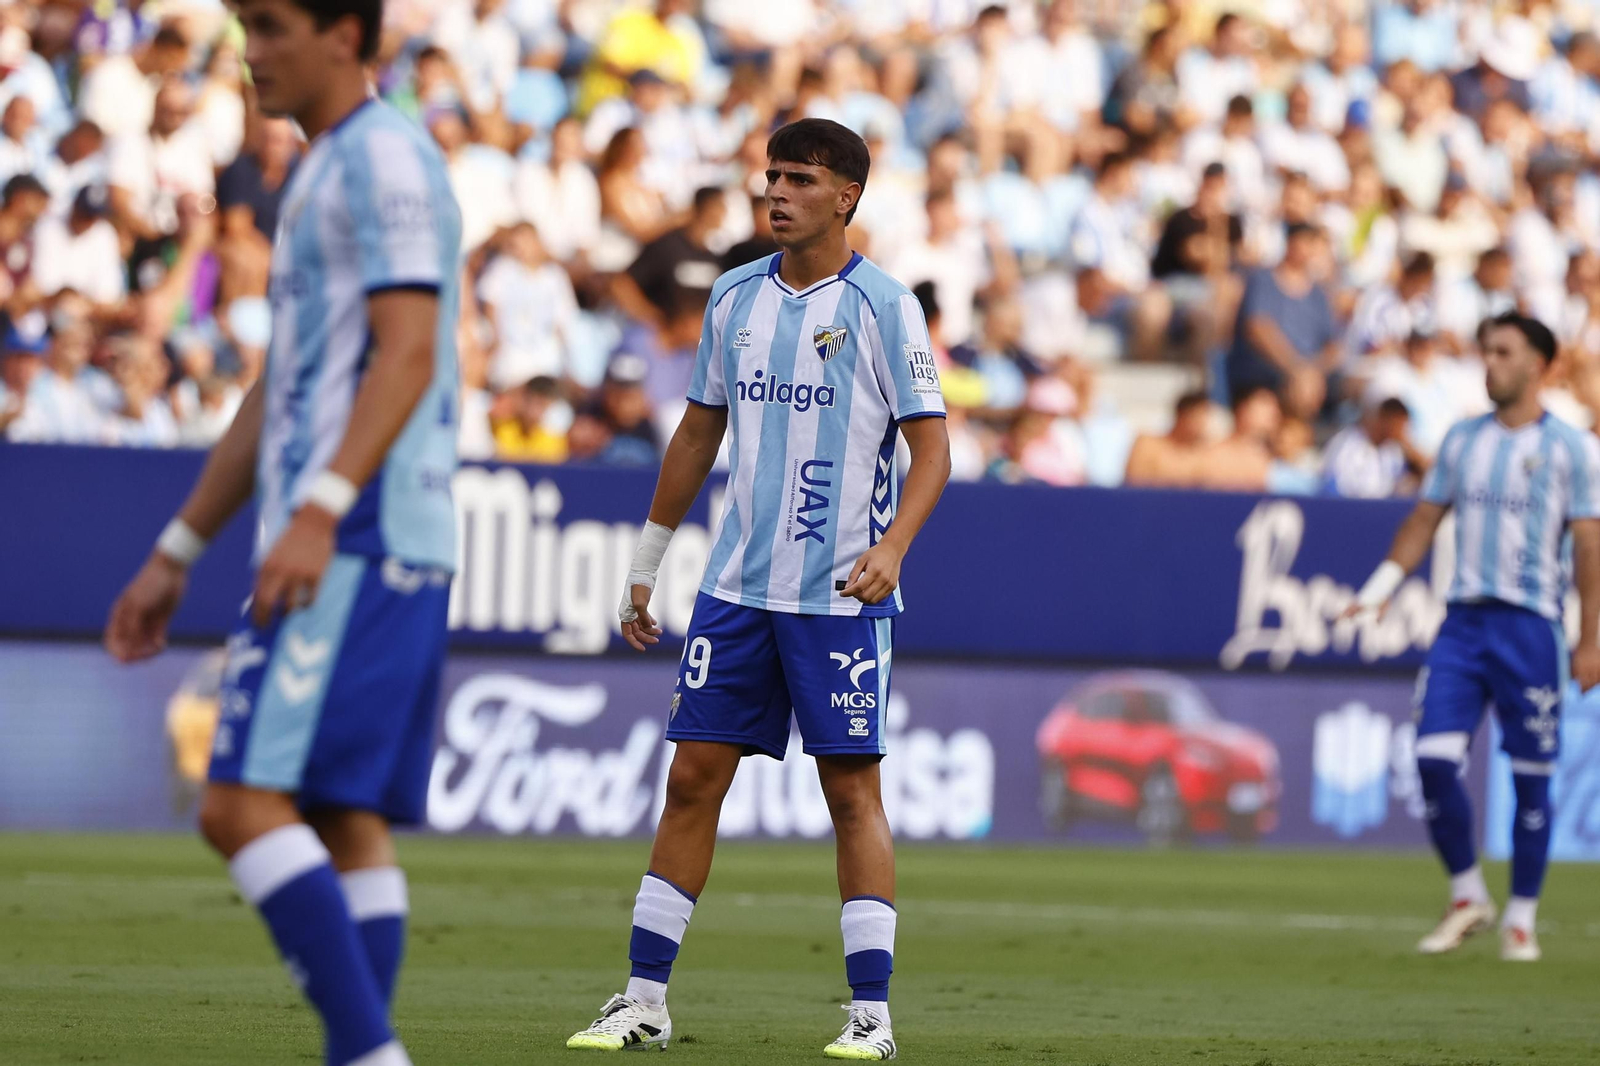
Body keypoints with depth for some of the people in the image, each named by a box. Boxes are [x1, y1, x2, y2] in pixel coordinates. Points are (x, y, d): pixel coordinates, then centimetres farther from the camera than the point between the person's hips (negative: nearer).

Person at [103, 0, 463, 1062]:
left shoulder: (386, 159, -7)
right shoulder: (327, 174, 24)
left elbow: (409, 353, -19)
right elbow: (280, 394, 28)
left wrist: (319, 509, -29)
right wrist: (175, 554, 27)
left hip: (356, 547, -10)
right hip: (348, 553, 10)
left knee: (245, 804, -16)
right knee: (346, 824, 6)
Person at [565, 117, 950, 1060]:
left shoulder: (882, 305, -6)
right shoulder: (735, 299, 9)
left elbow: (932, 449, -8)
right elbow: (700, 433, 18)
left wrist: (892, 547, -25)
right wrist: (647, 565, 18)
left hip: (841, 593, -5)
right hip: (738, 587, 5)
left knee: (852, 786, -3)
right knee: (693, 777, 2)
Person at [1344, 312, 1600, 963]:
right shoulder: (1463, 440, 12)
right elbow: (1425, 520, 17)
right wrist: (1379, 589, 7)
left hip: (1530, 623, -4)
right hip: (1463, 620, 4)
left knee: (1530, 780, 0)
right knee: (1434, 758, -8)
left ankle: (1522, 920, 11)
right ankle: (1467, 897, 8)